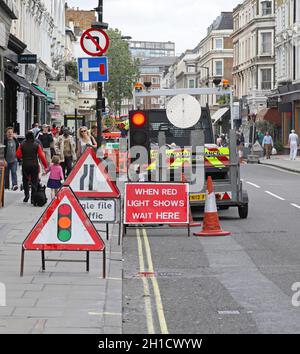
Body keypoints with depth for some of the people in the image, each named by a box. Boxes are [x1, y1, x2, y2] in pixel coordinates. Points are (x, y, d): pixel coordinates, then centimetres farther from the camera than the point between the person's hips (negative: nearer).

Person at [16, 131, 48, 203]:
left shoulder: (22, 145, -3)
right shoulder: (37, 145, -5)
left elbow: (18, 155, -2)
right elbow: (41, 156, -7)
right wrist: (45, 166, 0)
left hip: (25, 165, 1)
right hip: (34, 165, -1)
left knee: (25, 181, 17)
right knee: (34, 182, 6)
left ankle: (26, 194, 0)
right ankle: (33, 198, 4)